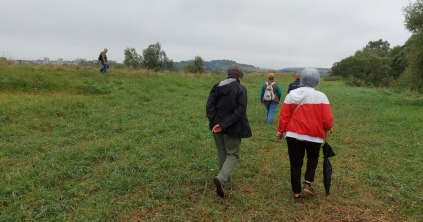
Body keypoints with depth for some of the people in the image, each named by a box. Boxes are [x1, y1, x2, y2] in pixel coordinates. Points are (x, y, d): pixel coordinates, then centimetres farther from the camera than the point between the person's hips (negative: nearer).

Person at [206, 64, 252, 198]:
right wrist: (224, 125, -19)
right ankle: (221, 178, -13)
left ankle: (227, 183, 28)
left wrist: (215, 122, -9)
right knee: (233, 154, 10)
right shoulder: (241, 89, -10)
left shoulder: (217, 86, 2)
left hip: (217, 125, 5)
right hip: (232, 128, -4)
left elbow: (209, 106, -6)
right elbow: (240, 111, -19)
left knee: (222, 154, 18)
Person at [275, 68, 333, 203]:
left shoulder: (291, 95, -4)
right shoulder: (321, 97, -10)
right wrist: (327, 129, 12)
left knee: (295, 164, 11)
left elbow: (284, 116, -2)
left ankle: (297, 194, 18)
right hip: (314, 136, -1)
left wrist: (280, 131, 12)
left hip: (293, 135, 1)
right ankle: (308, 184, 12)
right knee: (313, 159, 26)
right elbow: (328, 120, -10)